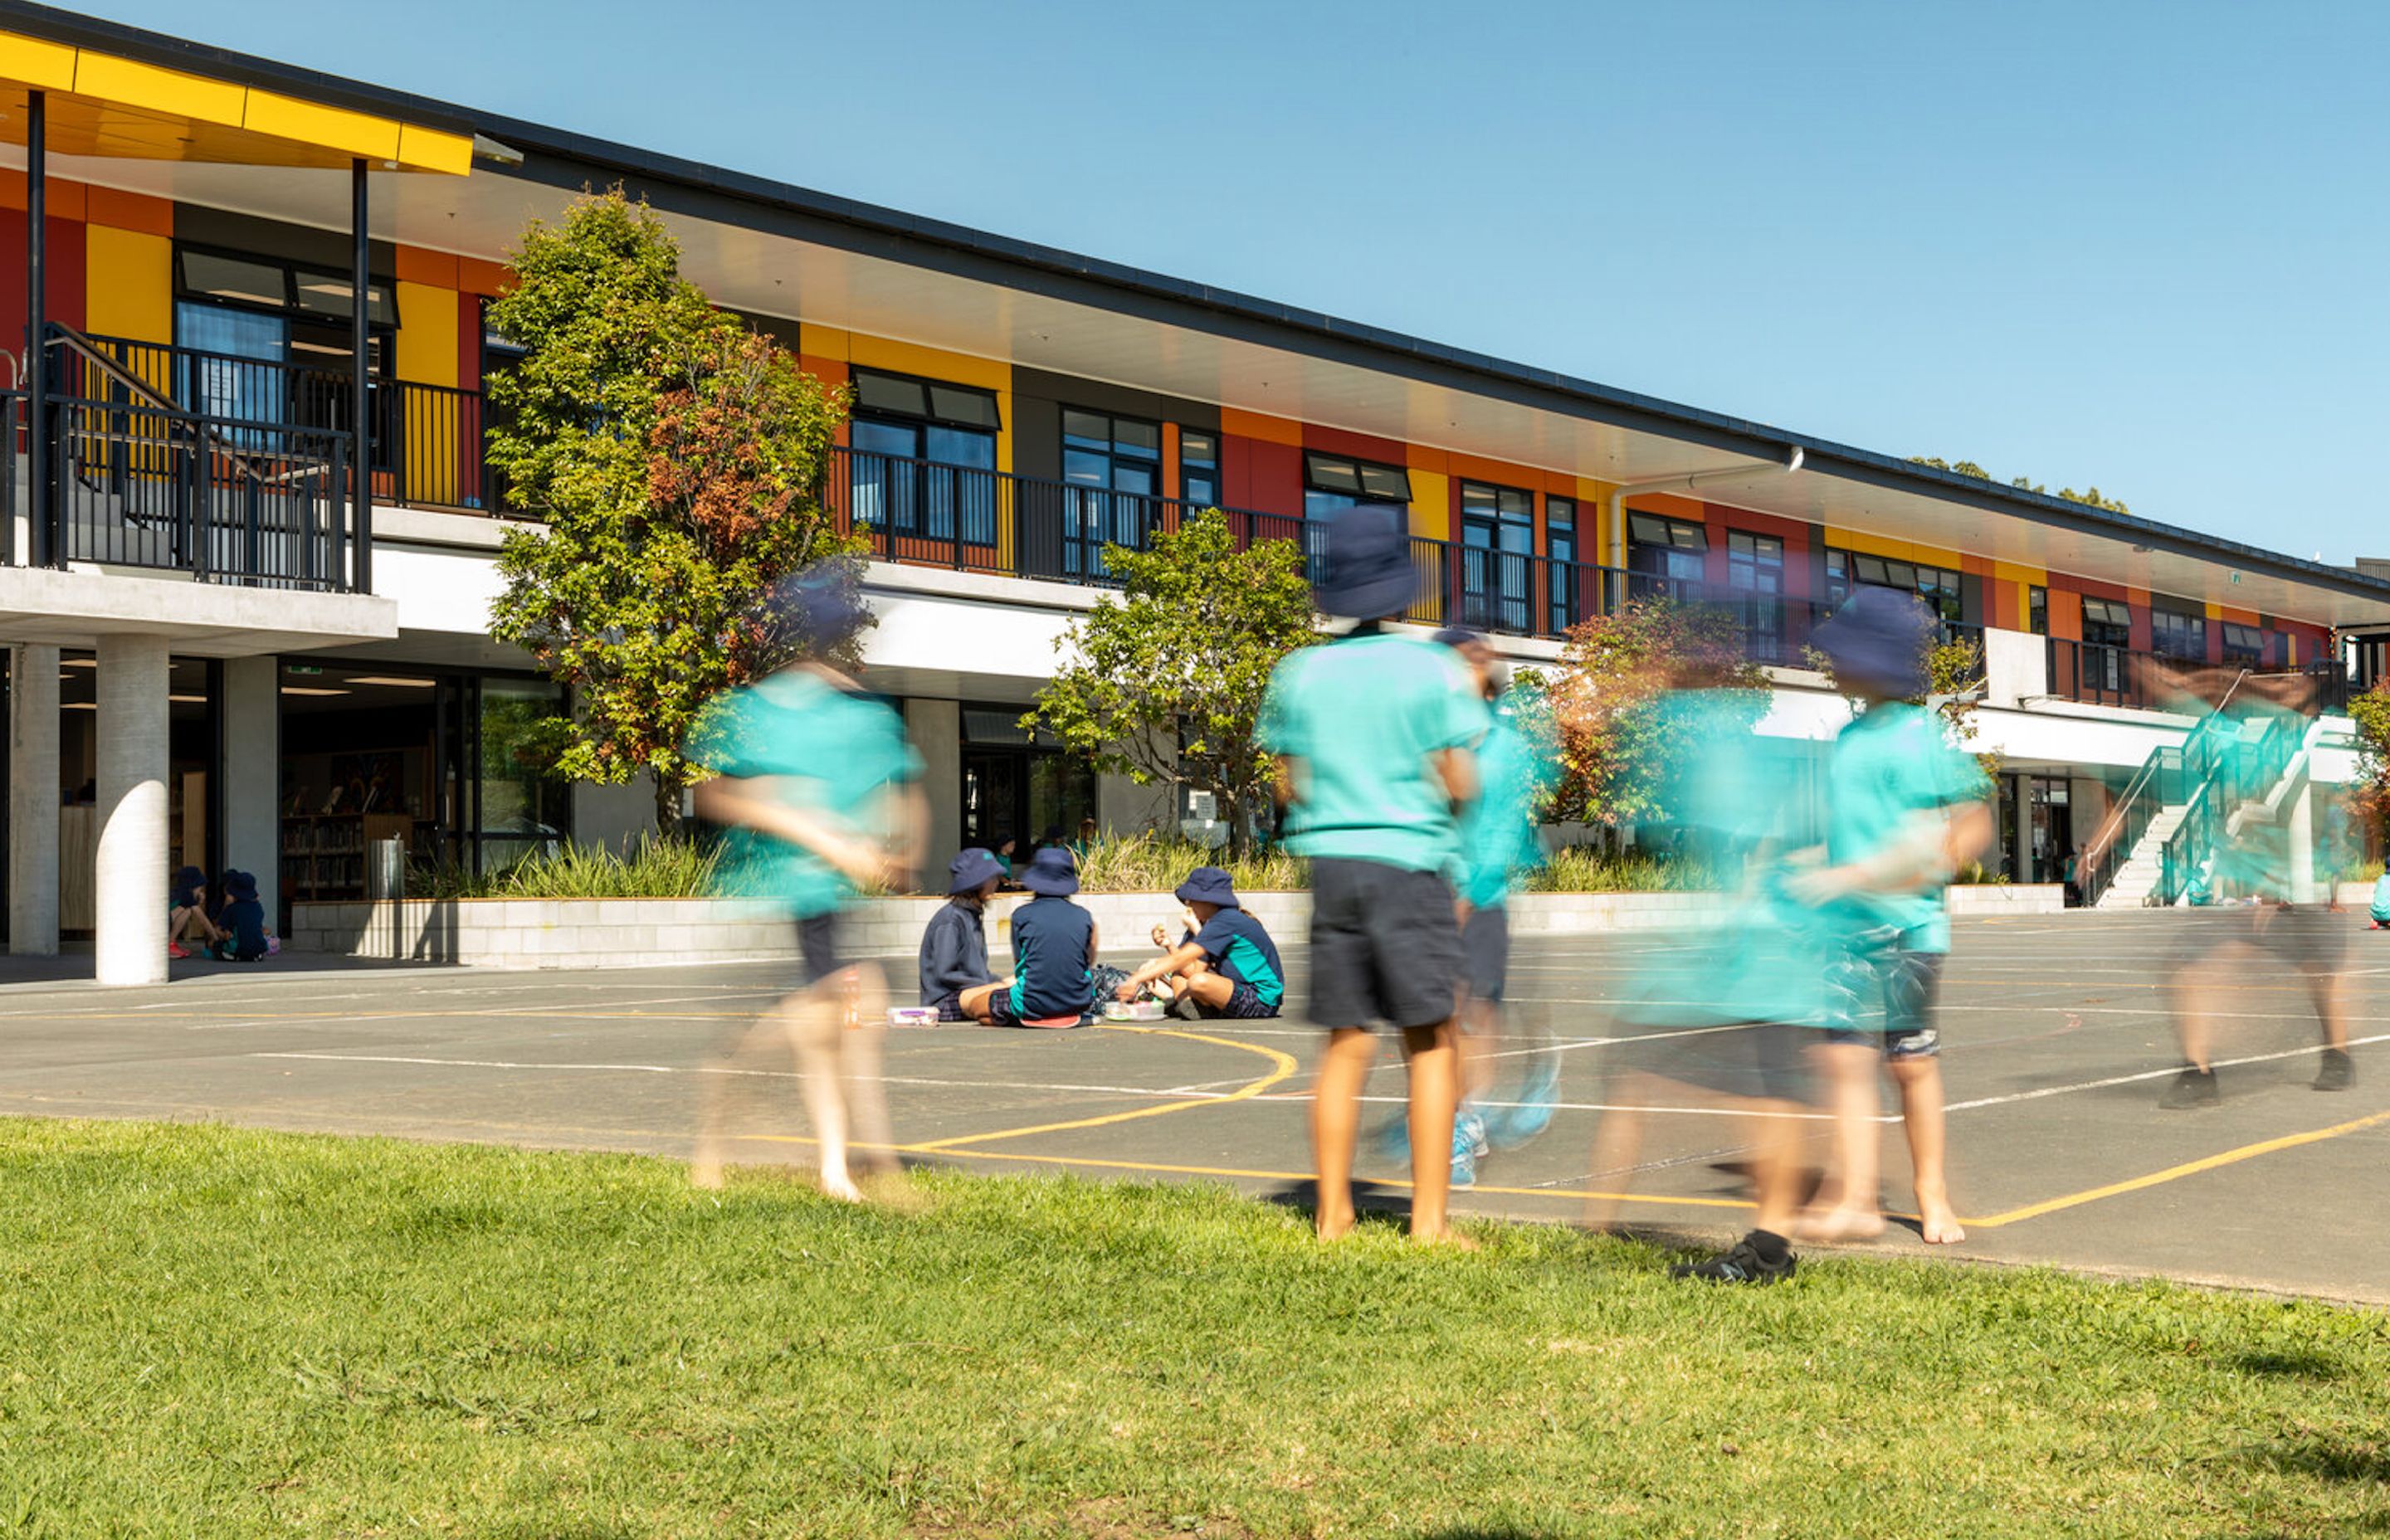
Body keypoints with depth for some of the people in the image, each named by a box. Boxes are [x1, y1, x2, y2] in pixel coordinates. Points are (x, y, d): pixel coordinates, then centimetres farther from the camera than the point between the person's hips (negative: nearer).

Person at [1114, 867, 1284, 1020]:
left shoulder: (1227, 921, -18)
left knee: (1199, 982, -33)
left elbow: (1181, 958, -22)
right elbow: (1196, 969, 5)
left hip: (1262, 1001, -10)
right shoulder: (1211, 922, 12)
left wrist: (1137, 979, -22)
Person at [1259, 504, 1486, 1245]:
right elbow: (1460, 787, -5)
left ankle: (1334, 1213, 10)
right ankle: (1429, 1218, -1)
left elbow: (1290, 788, 8)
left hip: (1330, 862, 4)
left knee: (1345, 1046, 9)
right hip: (1409, 862, -4)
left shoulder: (1301, 673, 6)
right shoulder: (1434, 671, -4)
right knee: (1431, 1045, 2)